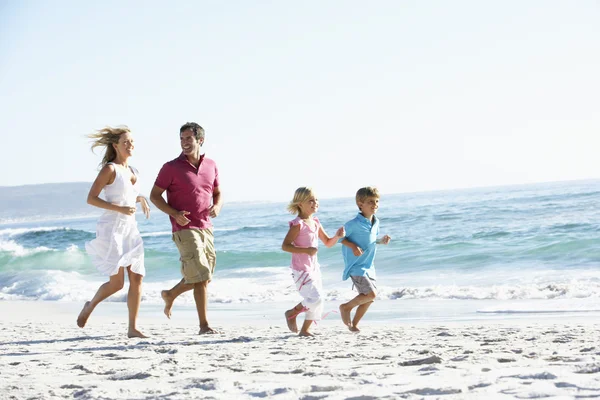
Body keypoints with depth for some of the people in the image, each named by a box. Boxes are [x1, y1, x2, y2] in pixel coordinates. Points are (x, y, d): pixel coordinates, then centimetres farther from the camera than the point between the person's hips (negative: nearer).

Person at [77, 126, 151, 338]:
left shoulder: (132, 171, 14)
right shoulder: (109, 169, -8)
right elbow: (91, 198, -13)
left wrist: (140, 199, 8)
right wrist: (119, 209, -20)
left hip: (130, 229, 7)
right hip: (112, 228, -7)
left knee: (137, 278, -2)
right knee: (116, 282, -7)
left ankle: (132, 328, 1)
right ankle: (90, 306, 21)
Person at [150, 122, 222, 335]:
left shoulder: (211, 166, 9)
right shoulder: (171, 168, -5)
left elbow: (218, 193, 20)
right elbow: (154, 195, -1)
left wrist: (217, 206, -4)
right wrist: (175, 213, -16)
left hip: (206, 227, 6)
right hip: (185, 228, -6)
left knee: (204, 277, 11)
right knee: (201, 276, -14)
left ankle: (170, 295, 36)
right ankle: (204, 325, -4)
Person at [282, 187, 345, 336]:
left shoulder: (315, 222, 8)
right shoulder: (298, 224, -16)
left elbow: (328, 243, 17)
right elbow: (285, 246, -21)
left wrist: (337, 236, -5)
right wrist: (306, 250, -29)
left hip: (313, 267, 8)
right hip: (301, 269, -8)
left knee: (318, 301, 9)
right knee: (315, 297, -15)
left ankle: (305, 330, 22)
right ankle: (291, 313, 8)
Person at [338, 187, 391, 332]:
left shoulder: (375, 222, 5)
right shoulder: (355, 223, -19)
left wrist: (381, 241, 0)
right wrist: (353, 246, -23)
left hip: (368, 266, 8)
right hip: (356, 266, -8)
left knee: (369, 298, 11)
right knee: (371, 294, -17)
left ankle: (354, 324, 27)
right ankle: (346, 307, 7)